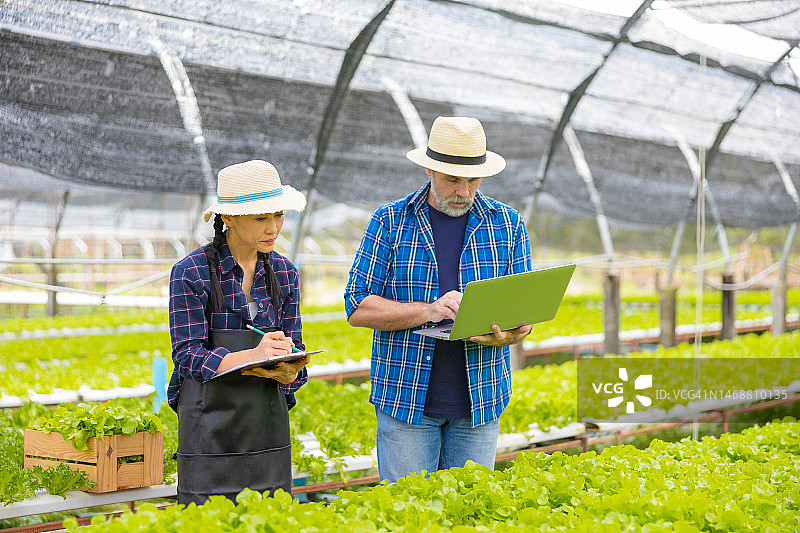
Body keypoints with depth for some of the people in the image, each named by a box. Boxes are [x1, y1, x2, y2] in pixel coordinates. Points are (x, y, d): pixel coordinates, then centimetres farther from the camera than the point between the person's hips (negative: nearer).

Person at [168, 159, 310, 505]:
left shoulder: (283, 273, 8)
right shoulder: (191, 272, -7)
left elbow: (294, 348, 7)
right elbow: (187, 356, -12)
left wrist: (289, 371, -17)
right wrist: (251, 357, -29)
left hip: (269, 427, 5)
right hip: (210, 430, -4)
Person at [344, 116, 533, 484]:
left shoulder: (507, 224, 6)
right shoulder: (390, 221, 0)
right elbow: (357, 307, -5)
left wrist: (506, 332, -17)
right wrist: (428, 310, -19)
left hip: (479, 400, 2)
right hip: (405, 396, -2)